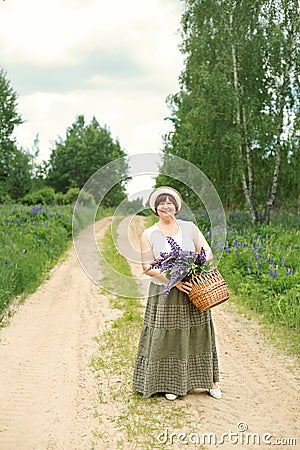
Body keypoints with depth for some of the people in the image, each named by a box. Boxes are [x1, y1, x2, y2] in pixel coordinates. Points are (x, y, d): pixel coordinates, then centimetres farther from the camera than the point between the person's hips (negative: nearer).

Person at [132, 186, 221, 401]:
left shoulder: (190, 228, 4)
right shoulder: (149, 235, 0)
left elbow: (208, 253, 2)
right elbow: (148, 266, -6)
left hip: (193, 291, 1)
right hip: (164, 293, -1)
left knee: (199, 335, 9)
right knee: (167, 337, 3)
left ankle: (210, 379, 23)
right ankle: (170, 383, 19)